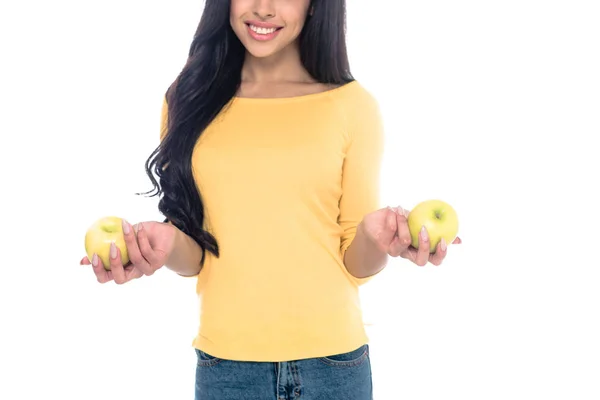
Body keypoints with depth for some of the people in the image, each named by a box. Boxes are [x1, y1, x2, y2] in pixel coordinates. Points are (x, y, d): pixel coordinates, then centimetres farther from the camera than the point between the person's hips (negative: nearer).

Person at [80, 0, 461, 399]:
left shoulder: (351, 104, -4)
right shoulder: (188, 99, 1)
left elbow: (354, 262, -2)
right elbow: (195, 254, 2)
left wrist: (375, 238, -23)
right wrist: (167, 246, -19)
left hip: (331, 359, -1)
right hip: (223, 363, 1)